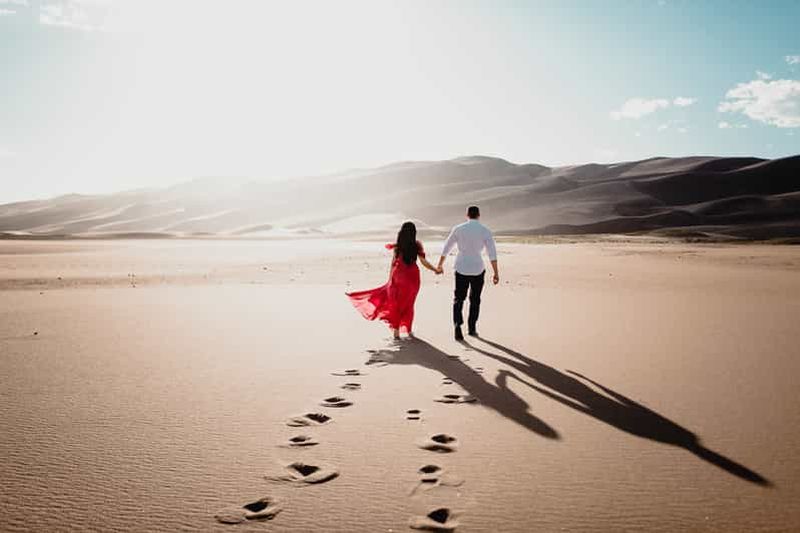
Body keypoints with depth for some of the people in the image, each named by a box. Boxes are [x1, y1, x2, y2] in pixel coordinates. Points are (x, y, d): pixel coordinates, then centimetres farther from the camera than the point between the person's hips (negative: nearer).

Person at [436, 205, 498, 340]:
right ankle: (472, 328, 26)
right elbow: (492, 253, -8)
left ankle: (458, 325, -12)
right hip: (477, 269, 0)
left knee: (458, 299, 10)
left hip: (461, 268, 0)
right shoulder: (485, 231, -3)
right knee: (475, 299, 19)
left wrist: (440, 265, 18)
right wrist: (496, 273, -5)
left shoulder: (458, 229, 0)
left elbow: (446, 248, 6)